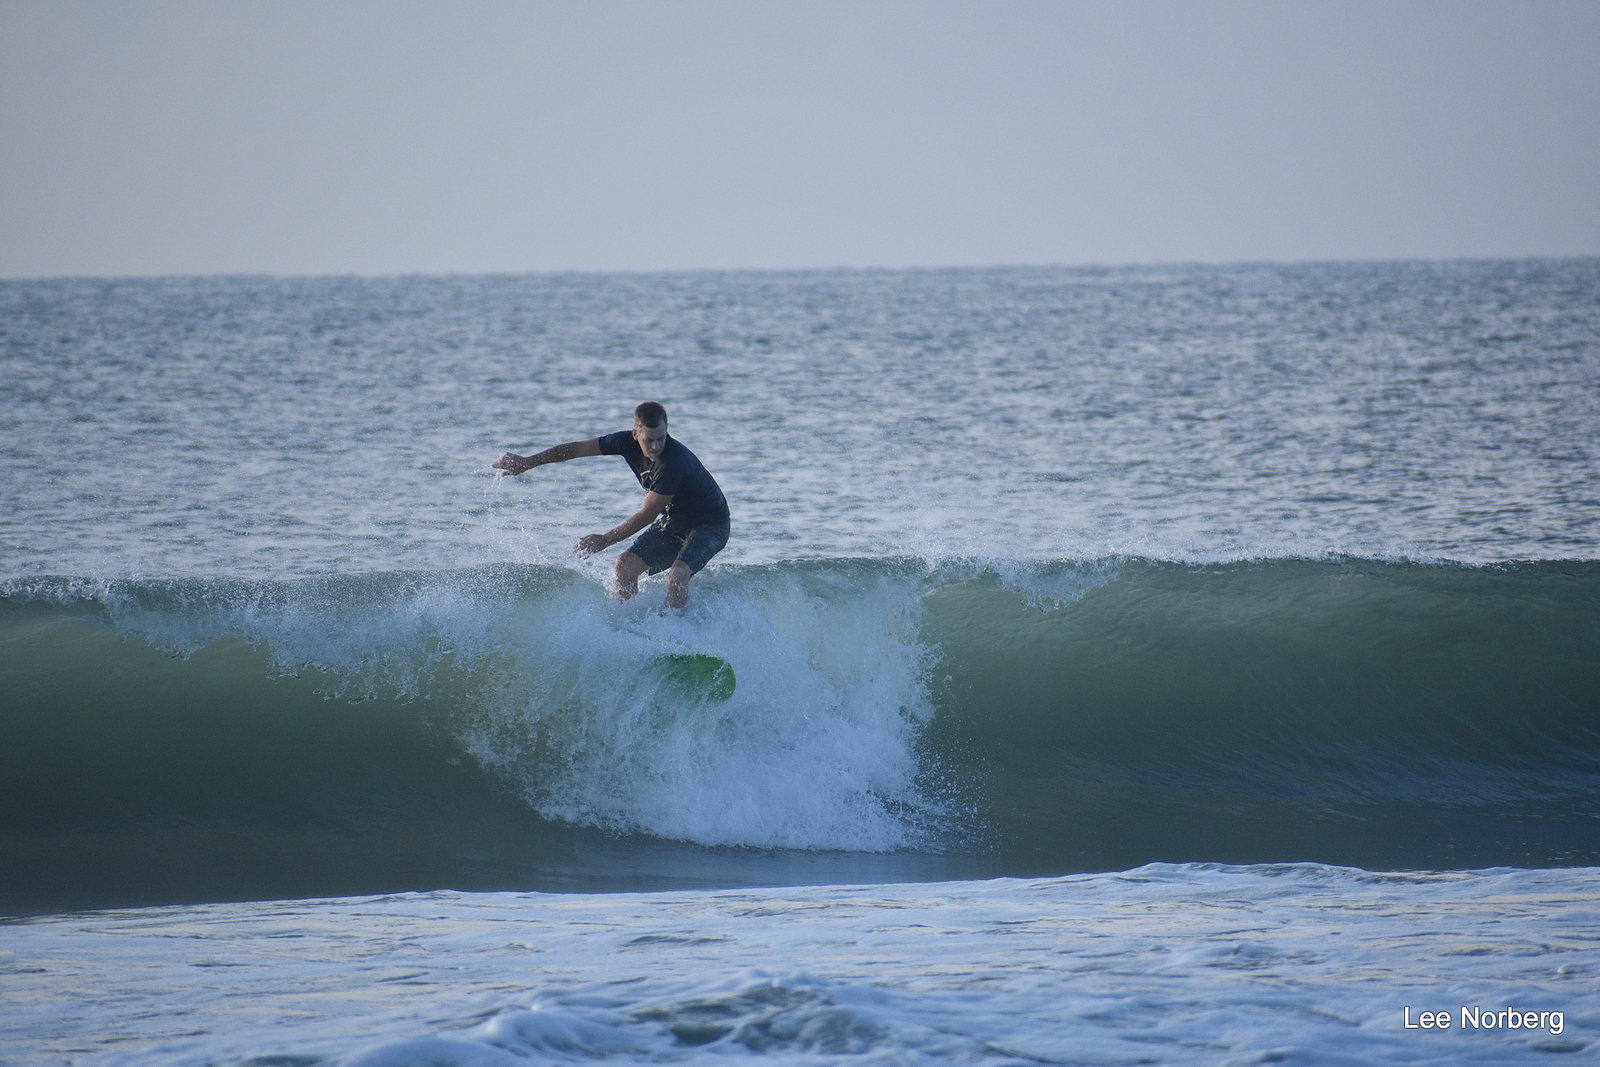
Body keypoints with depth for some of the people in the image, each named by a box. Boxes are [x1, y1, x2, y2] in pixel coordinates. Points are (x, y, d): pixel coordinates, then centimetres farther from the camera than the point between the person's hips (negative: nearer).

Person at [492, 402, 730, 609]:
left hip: (708, 526, -7)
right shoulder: (628, 442, -13)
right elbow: (577, 448, 0)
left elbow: (648, 515, -26)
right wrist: (527, 462, 6)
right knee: (626, 565, -6)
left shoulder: (674, 462, -34)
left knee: (678, 574, -30)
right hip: (672, 523, 7)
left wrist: (606, 540, -16)